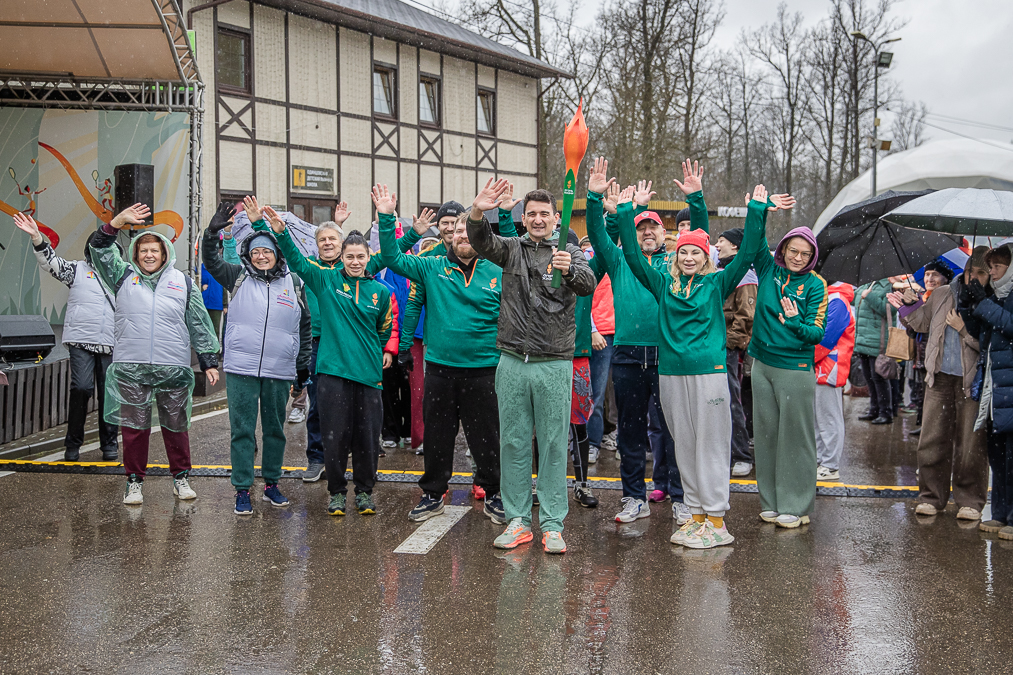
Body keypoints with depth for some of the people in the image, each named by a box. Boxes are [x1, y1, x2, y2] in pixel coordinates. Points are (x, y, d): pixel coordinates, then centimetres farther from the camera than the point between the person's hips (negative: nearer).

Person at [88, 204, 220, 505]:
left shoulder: (183, 282, 10)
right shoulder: (124, 276, 10)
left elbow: (199, 324, 11)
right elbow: (101, 251, -3)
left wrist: (209, 361, 8)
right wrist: (118, 222, -17)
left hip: (174, 368, 0)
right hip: (130, 367, 0)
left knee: (176, 426, 8)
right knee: (134, 427, 5)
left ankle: (181, 477, 22)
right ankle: (135, 481, 18)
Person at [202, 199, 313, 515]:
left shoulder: (293, 283, 8)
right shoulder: (239, 278, 7)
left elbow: (304, 326, 13)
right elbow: (211, 262, -5)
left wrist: (303, 365, 11)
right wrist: (213, 231, -21)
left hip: (280, 371, 1)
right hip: (241, 369, -1)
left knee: (275, 429, 12)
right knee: (242, 430, 1)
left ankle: (271, 484, 25)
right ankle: (242, 490, 8)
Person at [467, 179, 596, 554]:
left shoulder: (569, 253, 4)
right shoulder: (512, 249, 8)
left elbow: (588, 286, -15)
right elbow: (482, 242, -11)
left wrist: (569, 270, -37)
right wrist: (478, 213, -33)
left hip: (554, 364, -2)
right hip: (512, 363, 2)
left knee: (553, 445, 2)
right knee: (513, 443, 7)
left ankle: (552, 525, 10)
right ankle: (517, 521, 17)